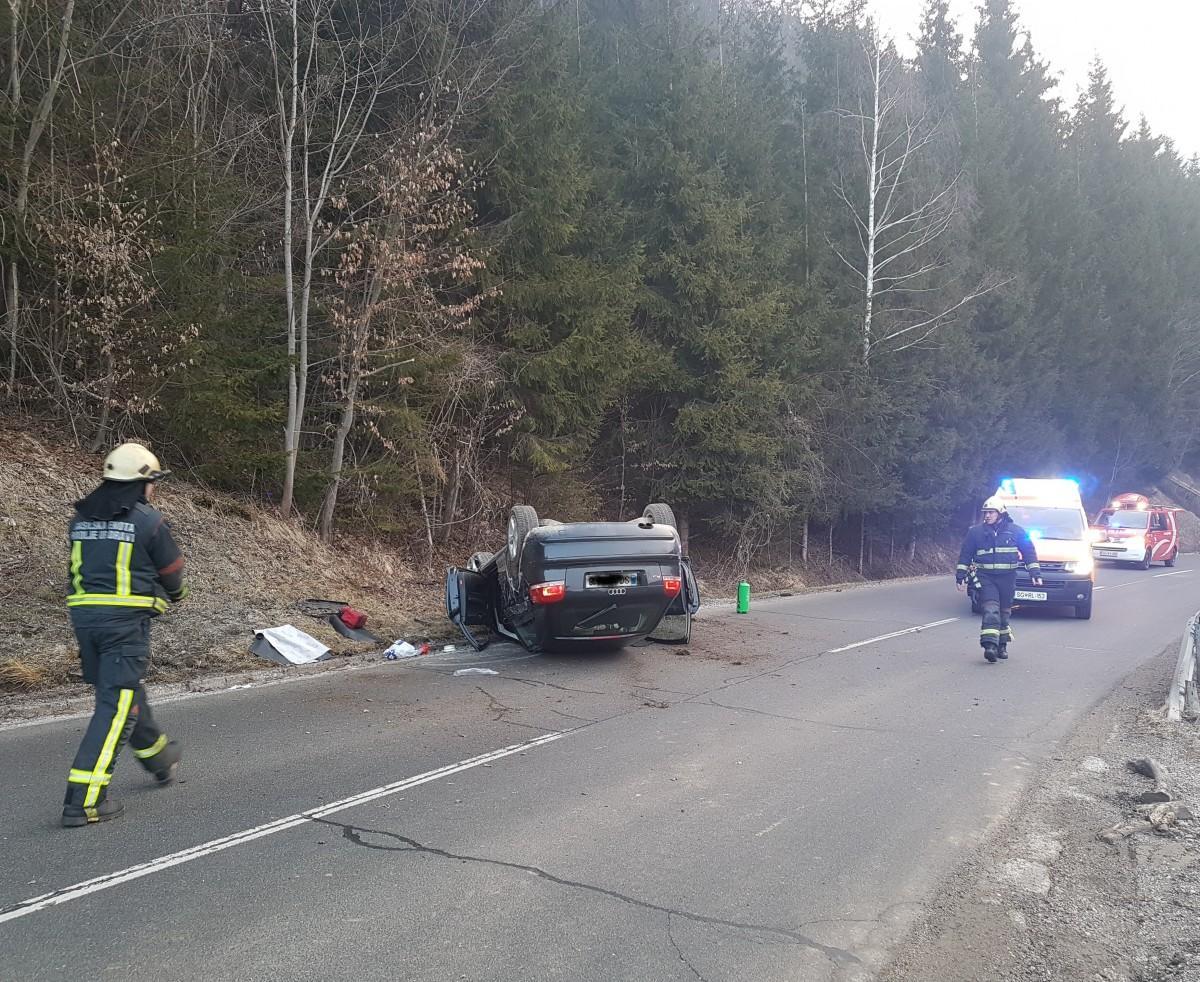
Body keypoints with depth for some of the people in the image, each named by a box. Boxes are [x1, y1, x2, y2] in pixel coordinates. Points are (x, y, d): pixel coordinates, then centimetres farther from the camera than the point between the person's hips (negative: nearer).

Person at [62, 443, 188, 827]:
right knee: (116, 704, -5)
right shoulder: (147, 520, -7)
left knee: (124, 689, 23)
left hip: (83, 613, 7)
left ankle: (159, 757, 43)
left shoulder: (81, 517, 11)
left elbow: (86, 564, 14)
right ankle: (83, 800, -10)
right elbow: (172, 571, 1)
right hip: (126, 617, -7)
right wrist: (175, 593, 24)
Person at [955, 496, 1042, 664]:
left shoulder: (1015, 531, 4)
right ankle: (990, 646, -24)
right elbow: (965, 555, 10)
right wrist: (960, 576, 7)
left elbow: (1029, 552, 10)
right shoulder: (976, 532, 5)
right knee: (990, 611, -16)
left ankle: (1002, 646, 22)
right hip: (986, 578, -1)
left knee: (1004, 613, 9)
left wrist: (1035, 574, 5)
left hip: (1007, 578, 1)